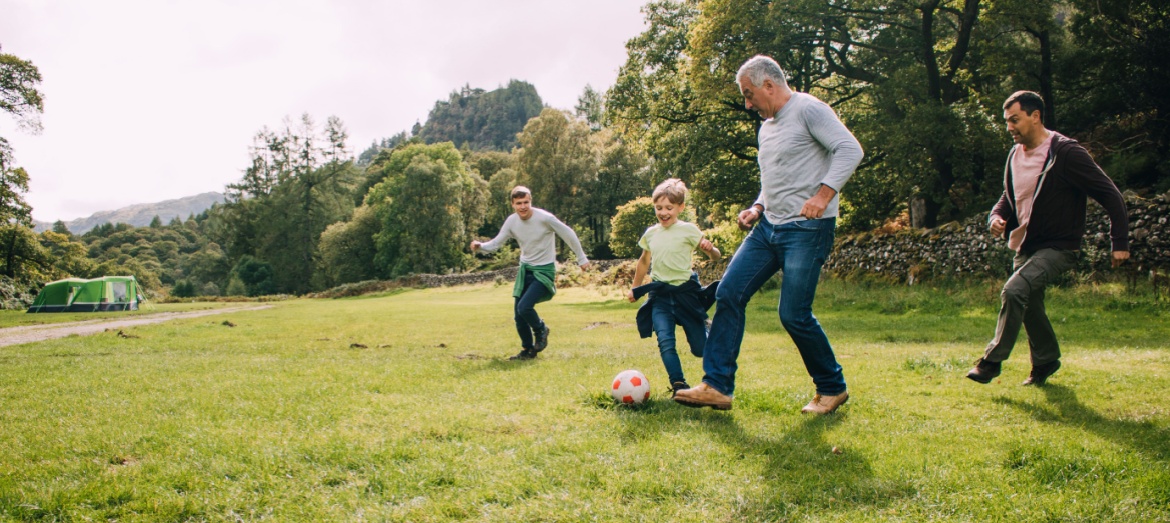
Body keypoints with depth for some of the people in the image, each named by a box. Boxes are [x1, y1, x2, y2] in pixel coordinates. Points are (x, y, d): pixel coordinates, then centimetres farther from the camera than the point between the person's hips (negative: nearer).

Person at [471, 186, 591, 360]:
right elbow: (496, 243, -2)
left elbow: (568, 234, -9)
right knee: (518, 313, 5)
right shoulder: (511, 221, -5)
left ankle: (541, 330, 10)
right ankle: (528, 350, 26)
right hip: (525, 269, 6)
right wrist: (480, 246, -24)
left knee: (524, 307, -22)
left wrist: (581, 259, -2)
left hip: (544, 270, -6)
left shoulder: (545, 218, -20)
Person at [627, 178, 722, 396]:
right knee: (665, 342, -17)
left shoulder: (688, 230, -6)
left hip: (686, 292, -3)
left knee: (700, 348, 2)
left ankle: (704, 328, 36)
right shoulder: (650, 233, 6)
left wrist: (710, 249, -28)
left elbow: (716, 256, -6)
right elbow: (644, 261, 23)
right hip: (659, 295, 3)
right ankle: (679, 385, -13)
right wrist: (635, 288, 27)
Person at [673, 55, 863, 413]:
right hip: (769, 227, 9)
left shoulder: (808, 109, -6)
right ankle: (717, 386, 1)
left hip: (807, 229, -9)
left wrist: (823, 195, -27)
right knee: (729, 293, -2)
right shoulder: (767, 127, 20)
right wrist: (758, 208, 11)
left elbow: (849, 149, -16)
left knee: (794, 314, -10)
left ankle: (832, 388, 13)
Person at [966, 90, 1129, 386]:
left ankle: (993, 360, -14)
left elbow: (1110, 195, -13)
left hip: (1058, 247, -8)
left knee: (1014, 290, -25)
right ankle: (1046, 361, 36)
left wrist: (1120, 242, -15)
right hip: (1025, 247, 8)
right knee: (1029, 306, 15)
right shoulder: (1015, 155, 6)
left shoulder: (1066, 153, -17)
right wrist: (997, 217, -4)